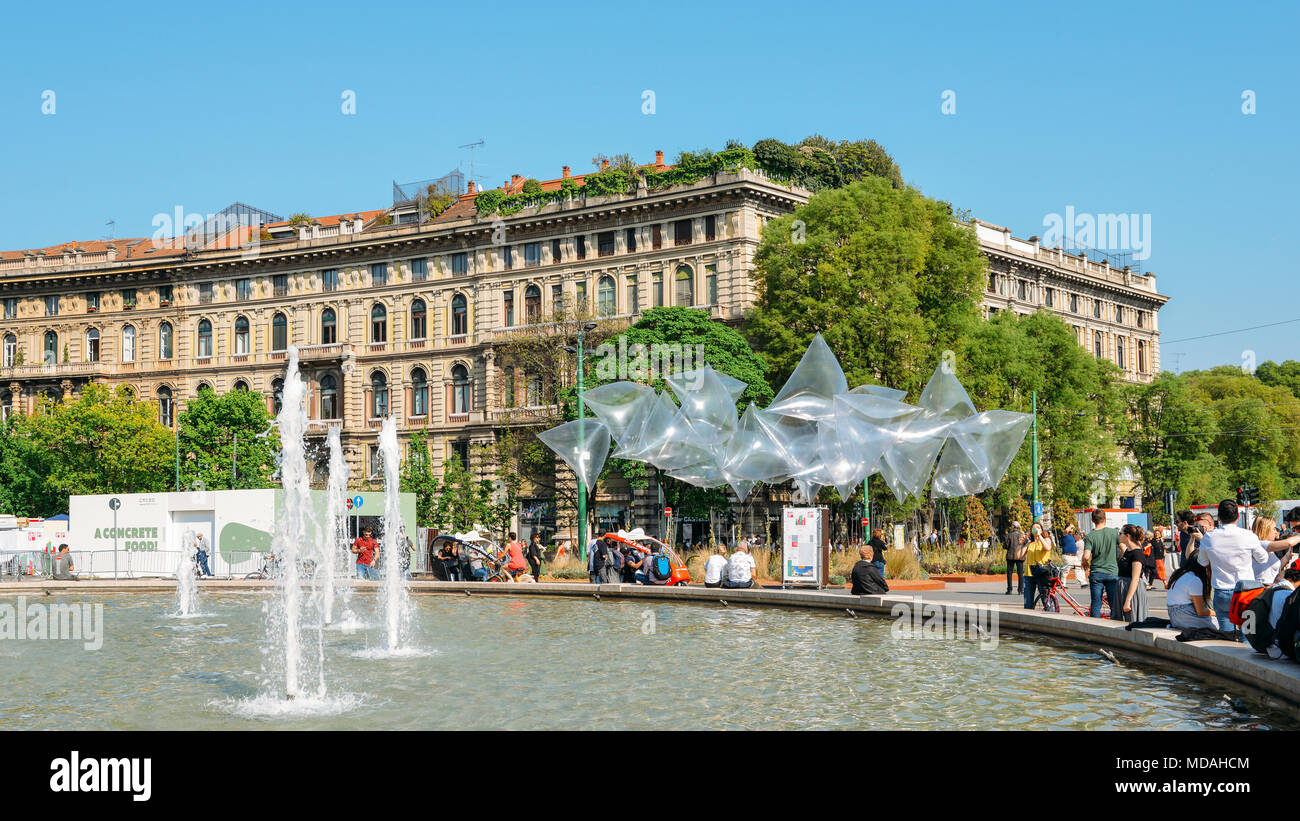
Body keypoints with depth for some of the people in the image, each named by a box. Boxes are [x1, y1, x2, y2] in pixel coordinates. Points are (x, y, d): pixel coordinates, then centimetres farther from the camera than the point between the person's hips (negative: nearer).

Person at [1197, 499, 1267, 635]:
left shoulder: (1208, 538, -4)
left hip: (1221, 594, 1)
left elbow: (1202, 562, 13)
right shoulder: (1249, 536, -10)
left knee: (1226, 631, 7)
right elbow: (1263, 559, 7)